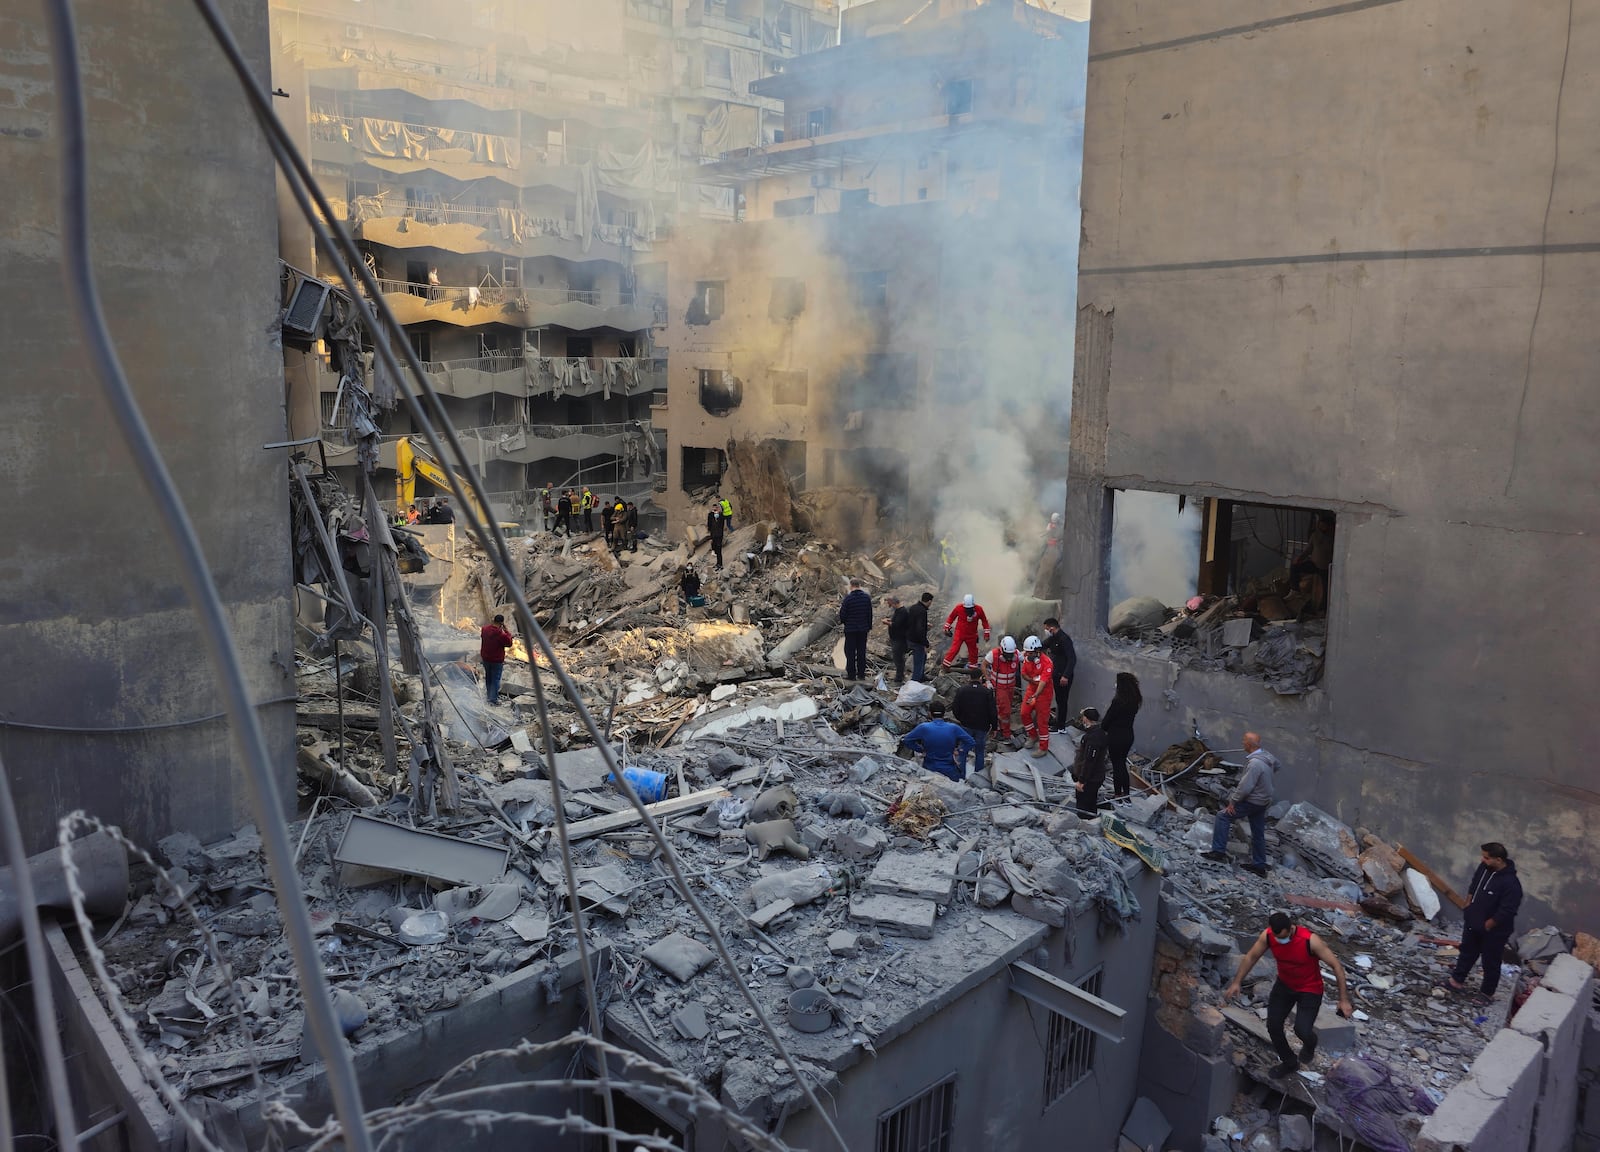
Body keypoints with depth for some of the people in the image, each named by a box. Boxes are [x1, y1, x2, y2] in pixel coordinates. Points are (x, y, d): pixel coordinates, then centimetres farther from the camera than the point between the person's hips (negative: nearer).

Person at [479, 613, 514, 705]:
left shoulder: (485, 629, -6)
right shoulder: (501, 634, -26)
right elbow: (509, 643, -11)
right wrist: (506, 631, -9)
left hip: (485, 658, 7)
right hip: (497, 660, -6)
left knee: (488, 677, 21)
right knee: (496, 679, 4)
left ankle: (490, 695, 35)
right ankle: (493, 699, 7)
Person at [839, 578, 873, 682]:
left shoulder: (848, 598, -14)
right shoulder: (867, 597, -1)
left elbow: (842, 615, -10)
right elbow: (870, 614, 6)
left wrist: (842, 621, 12)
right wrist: (869, 626, 16)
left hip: (850, 629, -4)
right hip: (863, 629, 4)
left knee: (850, 652, 4)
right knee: (861, 652, 11)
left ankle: (851, 674, 4)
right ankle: (861, 674, 14)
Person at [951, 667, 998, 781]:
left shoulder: (961, 690, -8)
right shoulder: (987, 692, -12)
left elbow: (955, 708, -3)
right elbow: (993, 712, -9)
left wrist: (959, 719, 16)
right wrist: (994, 727, 3)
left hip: (966, 725, 1)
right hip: (982, 727, -1)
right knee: (979, 751, 11)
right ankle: (978, 772, 17)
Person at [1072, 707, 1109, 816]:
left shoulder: (1093, 737, -27)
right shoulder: (1097, 732, 7)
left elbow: (1089, 761, -28)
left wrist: (1081, 781, -22)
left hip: (1089, 781, -10)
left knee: (1085, 811, 2)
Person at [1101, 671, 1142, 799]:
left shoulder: (1118, 701, -23)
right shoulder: (1135, 701, 0)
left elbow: (1108, 718, -14)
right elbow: (1131, 715, 9)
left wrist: (1103, 729, 2)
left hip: (1116, 736, -7)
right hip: (1128, 735, 7)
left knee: (1117, 764, 4)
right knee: (1122, 763, 19)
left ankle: (1118, 793, 11)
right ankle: (1125, 793, 26)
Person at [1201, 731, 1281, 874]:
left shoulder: (1255, 763, -29)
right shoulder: (1266, 755, -2)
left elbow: (1245, 787, -27)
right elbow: (1277, 765, 23)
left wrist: (1233, 801, -15)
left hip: (1252, 802, -9)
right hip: (1263, 801, 9)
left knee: (1223, 816, -4)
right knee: (1258, 832, 17)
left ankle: (1218, 851, -6)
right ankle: (1259, 865, 26)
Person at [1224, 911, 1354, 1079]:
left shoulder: (1310, 940, -33)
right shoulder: (1268, 936, -20)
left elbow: (1336, 966, -24)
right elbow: (1251, 957, -5)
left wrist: (1343, 999, -23)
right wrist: (1236, 983, -4)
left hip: (1310, 989, -4)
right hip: (1284, 985, 4)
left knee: (1302, 1030, -17)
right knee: (1273, 1025, 0)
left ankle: (1309, 1045, 23)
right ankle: (1289, 1063, 27)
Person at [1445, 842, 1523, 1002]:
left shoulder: (1510, 883, -32)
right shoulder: (1484, 867, -9)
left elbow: (1506, 911, -28)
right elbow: (1473, 885, 10)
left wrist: (1487, 926, -18)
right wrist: (1468, 906, 7)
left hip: (1494, 931, -7)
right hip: (1473, 923, 7)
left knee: (1491, 962, 13)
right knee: (1467, 953, 23)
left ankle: (1488, 994, 32)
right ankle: (1457, 981, 40)